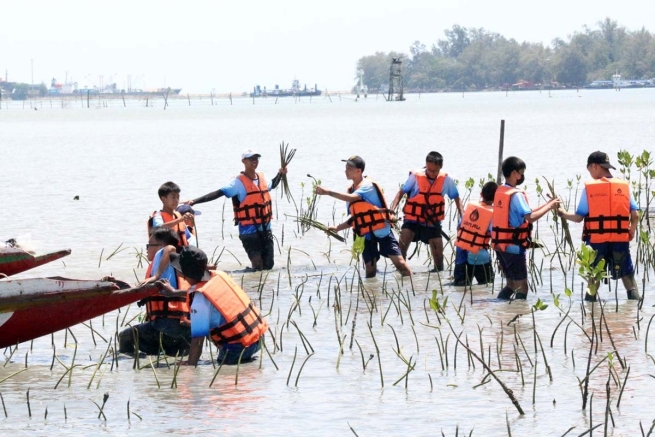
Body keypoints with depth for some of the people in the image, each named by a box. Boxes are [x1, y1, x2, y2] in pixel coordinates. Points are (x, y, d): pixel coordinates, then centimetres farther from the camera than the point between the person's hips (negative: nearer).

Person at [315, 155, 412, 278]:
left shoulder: (367, 185, -11)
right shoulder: (351, 190, 12)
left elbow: (352, 198, -31)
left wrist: (328, 192, -32)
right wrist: (337, 228, 8)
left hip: (382, 231, -7)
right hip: (367, 234, 7)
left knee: (399, 262, -14)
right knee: (370, 270, 3)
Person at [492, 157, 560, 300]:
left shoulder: (500, 191, 11)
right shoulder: (516, 195, -17)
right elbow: (530, 217, -25)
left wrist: (546, 204, 11)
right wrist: (549, 207, -12)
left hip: (499, 245, 9)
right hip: (514, 247, -9)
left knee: (511, 284, 18)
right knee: (521, 287, -3)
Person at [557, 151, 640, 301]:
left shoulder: (589, 188, -4)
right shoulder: (624, 187, 2)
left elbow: (579, 217, -2)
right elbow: (635, 216, -1)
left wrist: (563, 214, 16)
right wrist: (631, 233, 15)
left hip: (597, 241, -1)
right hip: (620, 241, 1)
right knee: (628, 277, 5)